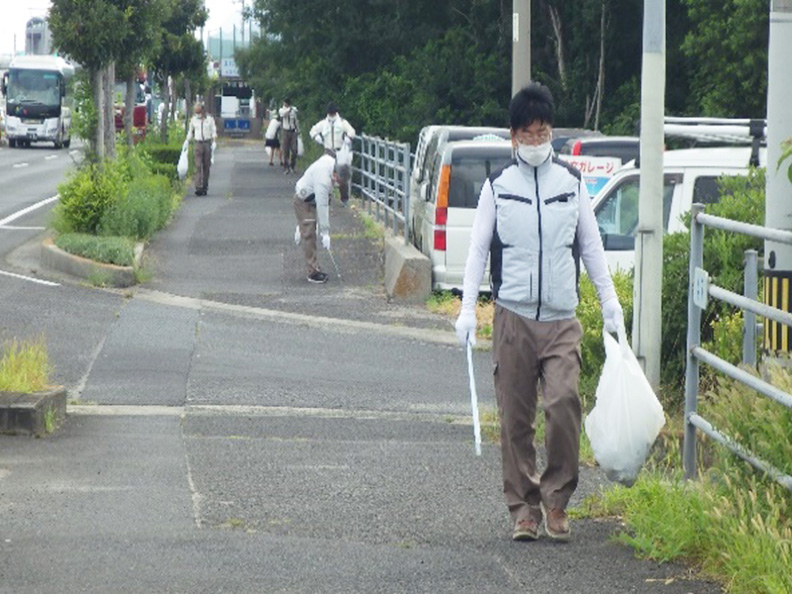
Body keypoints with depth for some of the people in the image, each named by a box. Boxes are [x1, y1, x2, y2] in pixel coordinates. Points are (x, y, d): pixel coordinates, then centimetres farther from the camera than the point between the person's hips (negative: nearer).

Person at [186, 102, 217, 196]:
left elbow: (214, 132, 6)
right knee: (198, 166, -12)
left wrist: (214, 142, -7)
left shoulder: (210, 119, 5)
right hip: (198, 144, 0)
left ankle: (204, 187, 11)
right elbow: (190, 132, 19)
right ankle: (198, 188, -20)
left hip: (207, 144, 0)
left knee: (206, 167, 3)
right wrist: (187, 142, 14)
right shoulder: (193, 120, 9)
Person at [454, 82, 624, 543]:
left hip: (562, 319, 0)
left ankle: (557, 497, -1)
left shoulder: (572, 183, 9)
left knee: (564, 401, -17)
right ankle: (524, 506, 11)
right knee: (516, 417, 1)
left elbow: (592, 247, 13)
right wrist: (468, 309, -3)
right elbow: (478, 249, 7)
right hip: (513, 316, 0)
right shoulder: (498, 187, 6)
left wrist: (610, 303, 9)